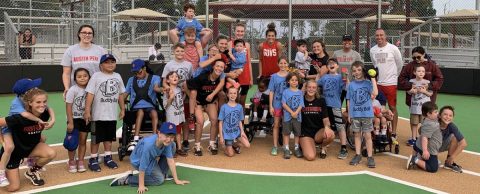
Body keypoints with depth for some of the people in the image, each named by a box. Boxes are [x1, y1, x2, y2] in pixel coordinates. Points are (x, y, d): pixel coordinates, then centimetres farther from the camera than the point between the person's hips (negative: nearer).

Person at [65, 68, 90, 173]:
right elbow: (68, 107, -13)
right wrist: (70, 122, -15)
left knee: (83, 141, 10)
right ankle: (71, 162, 21)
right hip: (74, 119, -3)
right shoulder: (73, 90, -14)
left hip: (85, 119, 3)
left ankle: (80, 162, 22)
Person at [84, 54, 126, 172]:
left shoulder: (117, 76, 7)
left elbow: (121, 94, 14)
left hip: (112, 114, 4)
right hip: (98, 114, -4)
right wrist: (87, 111, -16)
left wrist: (122, 109, 14)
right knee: (96, 138, 5)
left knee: (109, 137, 15)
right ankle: (93, 159, 17)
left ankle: (108, 157, 28)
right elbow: (90, 94, -11)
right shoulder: (96, 76, -8)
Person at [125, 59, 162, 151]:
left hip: (150, 105, -1)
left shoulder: (154, 78, 7)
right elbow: (125, 94, 19)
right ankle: (136, 141, -42)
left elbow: (156, 88, -14)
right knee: (140, 112, -33)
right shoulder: (131, 80, 19)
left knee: (154, 113, -34)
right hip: (136, 106, 1)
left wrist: (161, 89, -38)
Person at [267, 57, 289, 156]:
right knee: (276, 125, 7)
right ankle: (275, 146, 13)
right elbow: (271, 92, 0)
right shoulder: (274, 76, -1)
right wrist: (270, 106, -5)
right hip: (277, 104, -1)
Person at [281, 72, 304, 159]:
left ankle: (297, 148, 22)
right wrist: (291, 112, -15)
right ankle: (286, 149, 10)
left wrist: (296, 112, -17)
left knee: (297, 133, 9)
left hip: (297, 116, 2)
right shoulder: (285, 92, -1)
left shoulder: (300, 92, 4)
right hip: (287, 116, -2)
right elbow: (284, 104, -7)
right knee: (286, 132, 3)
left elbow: (301, 105, -1)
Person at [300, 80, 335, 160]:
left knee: (331, 135, -34)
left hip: (318, 131, 2)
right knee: (310, 157, -25)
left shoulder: (321, 101, 2)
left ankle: (323, 147, 3)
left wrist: (327, 126, -25)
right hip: (305, 133, -2)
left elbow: (325, 118, -3)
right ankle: (304, 146, 13)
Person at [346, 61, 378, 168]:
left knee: (367, 135, 2)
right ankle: (357, 155, 21)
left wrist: (373, 79, -14)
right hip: (355, 114, 2)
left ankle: (370, 157, 8)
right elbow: (349, 100, 7)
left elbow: (375, 93, -19)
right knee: (357, 134, 11)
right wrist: (349, 114, 4)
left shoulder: (368, 83, -1)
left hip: (367, 114, -2)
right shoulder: (351, 84, 5)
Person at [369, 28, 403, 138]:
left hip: (391, 83, -3)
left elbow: (400, 64, 5)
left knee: (392, 107, 2)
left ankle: (394, 133, 10)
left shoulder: (393, 48, -6)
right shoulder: (372, 50, 5)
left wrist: (394, 75, 13)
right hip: (378, 83, 4)